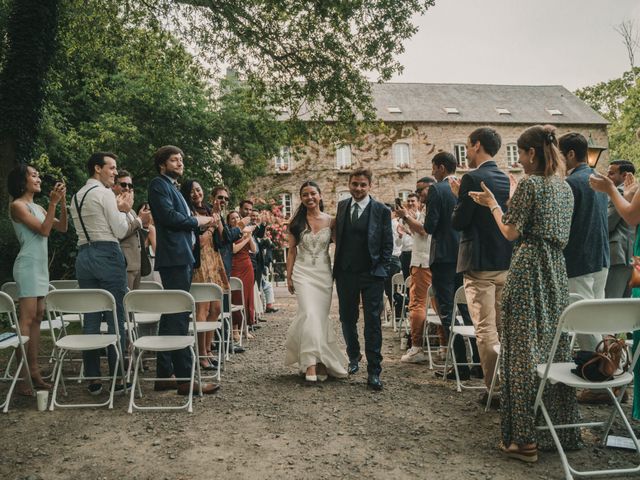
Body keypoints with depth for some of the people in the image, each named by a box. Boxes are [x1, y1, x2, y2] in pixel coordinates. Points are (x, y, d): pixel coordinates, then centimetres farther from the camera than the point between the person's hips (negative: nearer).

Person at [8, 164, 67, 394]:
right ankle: (22, 376, -9)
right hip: (28, 265, -8)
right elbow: (44, 230, -14)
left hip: (41, 266, 9)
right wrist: (53, 202, -16)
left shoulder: (38, 207, 16)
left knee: (37, 318, 7)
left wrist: (62, 201, 3)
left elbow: (62, 227, 12)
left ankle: (34, 372, 10)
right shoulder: (17, 205, -7)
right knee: (27, 319, -11)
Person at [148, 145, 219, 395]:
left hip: (182, 258, 10)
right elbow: (169, 216, -18)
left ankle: (164, 375, 18)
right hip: (174, 257, -10)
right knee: (179, 318, -11)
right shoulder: (159, 185, -4)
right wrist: (197, 221, -5)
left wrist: (199, 225, 8)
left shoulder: (172, 188, 25)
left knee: (171, 317, 11)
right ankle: (185, 379, -9)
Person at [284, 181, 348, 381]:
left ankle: (319, 362, 18)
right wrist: (289, 276, 2)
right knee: (310, 314, -15)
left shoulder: (330, 221, 3)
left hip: (324, 273, 1)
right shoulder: (296, 222, 4)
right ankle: (312, 364, -14)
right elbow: (292, 250, 6)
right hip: (303, 273, -1)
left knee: (321, 317, 4)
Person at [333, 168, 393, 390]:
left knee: (373, 322, -2)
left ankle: (374, 372, 4)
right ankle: (353, 357, 37)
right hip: (345, 272, 4)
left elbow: (388, 243, -1)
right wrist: (337, 265, 9)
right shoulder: (342, 206, 8)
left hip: (372, 274, -4)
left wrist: (382, 269, -7)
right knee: (347, 318, 14)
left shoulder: (381, 210, -4)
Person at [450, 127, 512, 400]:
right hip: (505, 263, 8)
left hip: (479, 264, -7)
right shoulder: (507, 180, 10)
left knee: (485, 329, -2)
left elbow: (458, 223, -14)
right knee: (503, 326, 16)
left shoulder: (473, 179, -12)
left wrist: (459, 197, 4)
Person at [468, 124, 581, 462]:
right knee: (555, 346, 14)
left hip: (529, 270, -8)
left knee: (525, 348, -3)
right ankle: (562, 428, 25)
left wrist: (492, 205, 4)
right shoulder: (565, 187, 14)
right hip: (557, 270, 8)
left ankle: (525, 438, 2)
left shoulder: (529, 184, -10)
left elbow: (511, 232, -11)